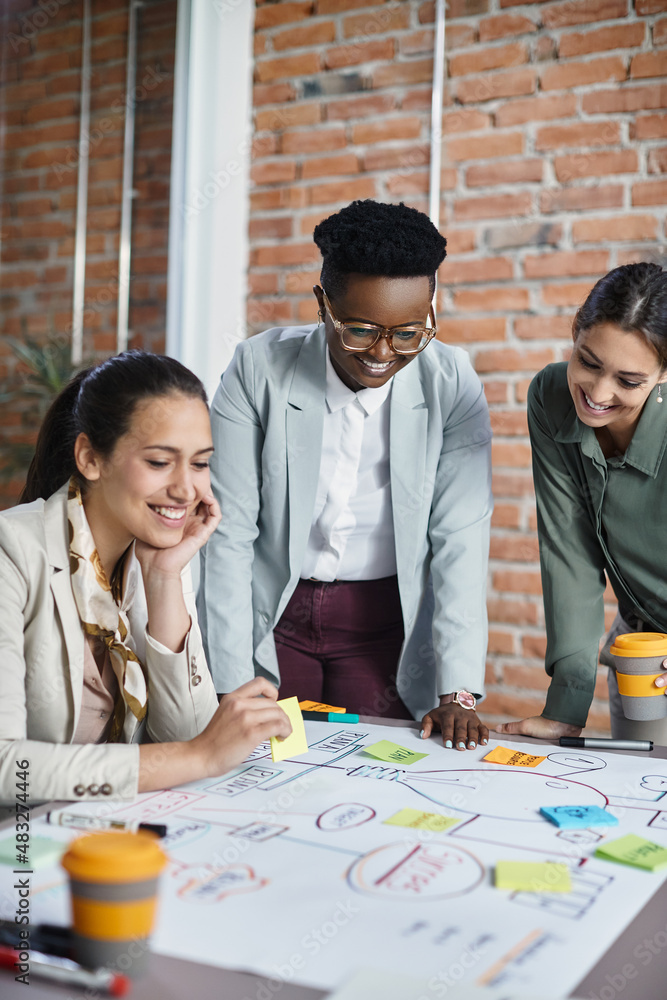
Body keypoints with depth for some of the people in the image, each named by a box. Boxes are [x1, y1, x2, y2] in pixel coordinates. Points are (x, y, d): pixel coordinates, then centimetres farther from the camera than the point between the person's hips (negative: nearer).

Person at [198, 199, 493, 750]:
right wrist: (231, 688, -16)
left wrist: (458, 691, -17)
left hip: (386, 620, 0)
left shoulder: (451, 383, -11)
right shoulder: (259, 367, -13)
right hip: (270, 618, 0)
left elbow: (460, 541, -11)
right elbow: (228, 532, -13)